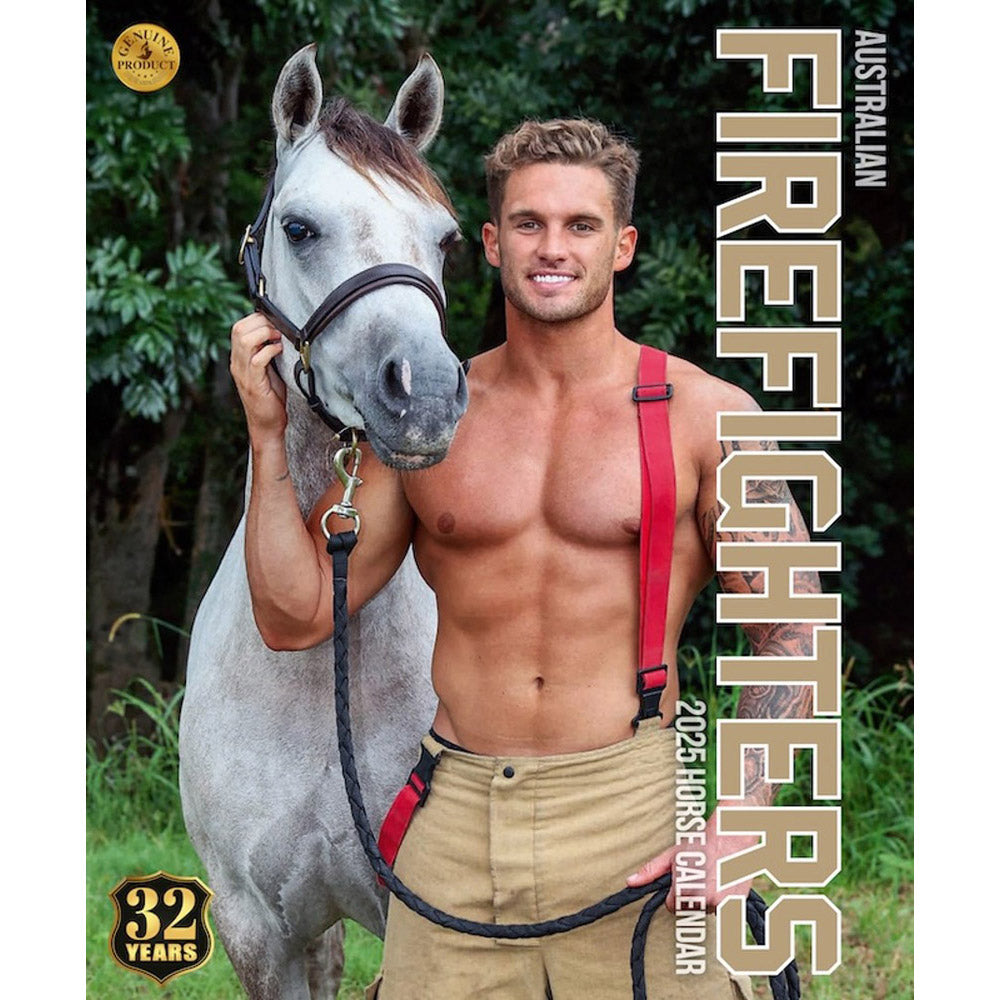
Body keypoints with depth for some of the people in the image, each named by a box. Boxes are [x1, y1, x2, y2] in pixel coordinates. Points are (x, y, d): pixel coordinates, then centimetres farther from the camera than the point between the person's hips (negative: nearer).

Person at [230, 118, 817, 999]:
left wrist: (740, 827, -12)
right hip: (454, 818, 2)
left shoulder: (703, 415, 0)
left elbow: (790, 629, 0)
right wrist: (268, 436, -3)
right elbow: (296, 618, 7)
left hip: (630, 813, -2)